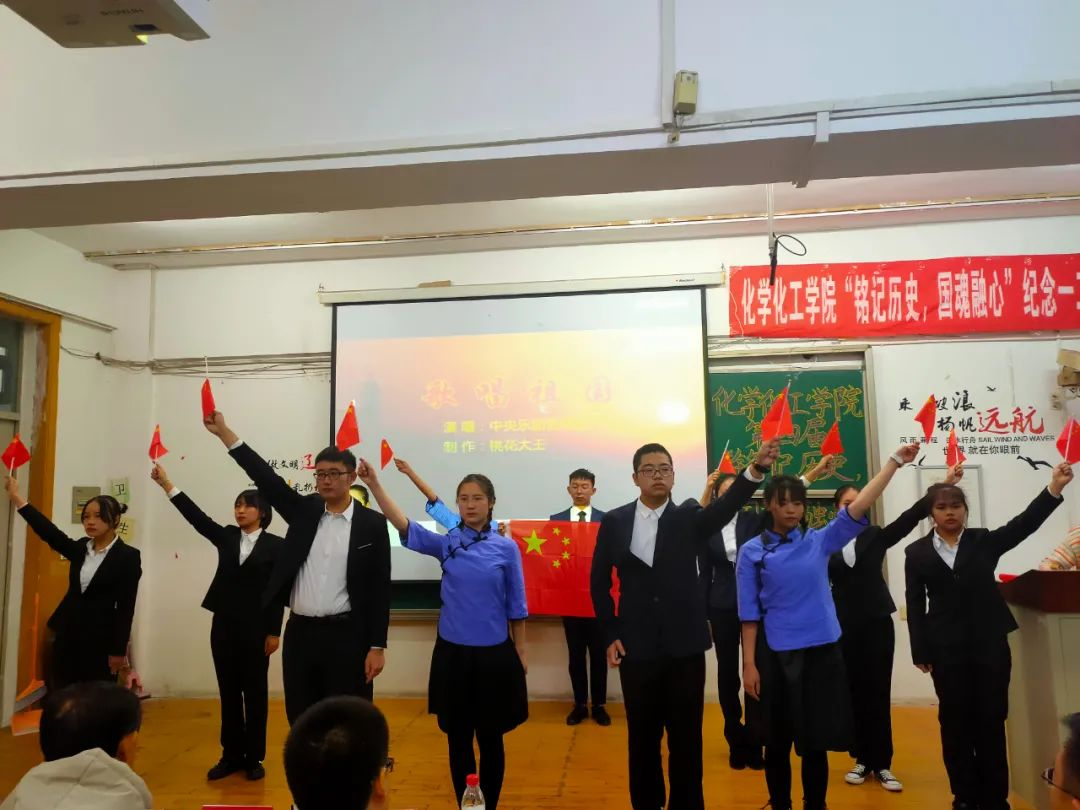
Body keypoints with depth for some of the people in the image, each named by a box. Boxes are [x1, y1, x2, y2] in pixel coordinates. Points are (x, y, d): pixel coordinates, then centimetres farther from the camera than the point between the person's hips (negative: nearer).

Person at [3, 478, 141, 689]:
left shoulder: (128, 556, -8)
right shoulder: (81, 548, 9)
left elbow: (126, 607, -11)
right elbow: (50, 533, -5)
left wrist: (119, 650, -12)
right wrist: (16, 497, -10)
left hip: (100, 638, -5)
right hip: (68, 632, 5)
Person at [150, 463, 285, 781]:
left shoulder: (275, 545, -6)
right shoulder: (226, 537, 6)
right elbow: (196, 516, -5)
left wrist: (273, 632, -8)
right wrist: (167, 485, -15)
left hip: (256, 627, -4)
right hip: (224, 625, 4)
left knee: (254, 693, 6)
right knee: (228, 693, 12)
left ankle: (254, 758, 18)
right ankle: (231, 755, 24)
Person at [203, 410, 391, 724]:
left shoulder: (372, 523, -3)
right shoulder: (305, 510, 7)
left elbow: (380, 588, -5)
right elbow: (267, 478, 0)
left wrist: (377, 646, -7)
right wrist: (224, 432, -5)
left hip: (346, 636, -4)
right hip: (300, 633, 4)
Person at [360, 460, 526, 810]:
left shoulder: (507, 548, -4)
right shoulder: (445, 543, -2)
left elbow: (516, 606, 2)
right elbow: (404, 526, -16)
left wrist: (521, 652, 5)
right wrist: (375, 485, -27)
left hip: (494, 654, -1)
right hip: (453, 652, 1)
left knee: (490, 739, 11)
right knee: (458, 739, 12)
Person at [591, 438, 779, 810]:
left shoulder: (689, 516, 0)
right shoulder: (614, 521, 2)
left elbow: (726, 506, -19)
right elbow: (599, 580, 6)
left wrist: (758, 467, -36)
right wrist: (610, 633, 0)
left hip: (685, 646, 0)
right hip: (636, 647, 1)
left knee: (686, 737, 8)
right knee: (642, 736, 12)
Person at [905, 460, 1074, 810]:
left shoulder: (984, 541, 5)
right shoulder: (917, 552, 2)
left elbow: (1022, 524, -10)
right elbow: (915, 605, 1)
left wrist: (1053, 488, -24)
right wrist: (921, 652, -4)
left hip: (990, 645, 1)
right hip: (947, 650, 0)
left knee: (991, 722, 7)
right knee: (955, 723, 6)